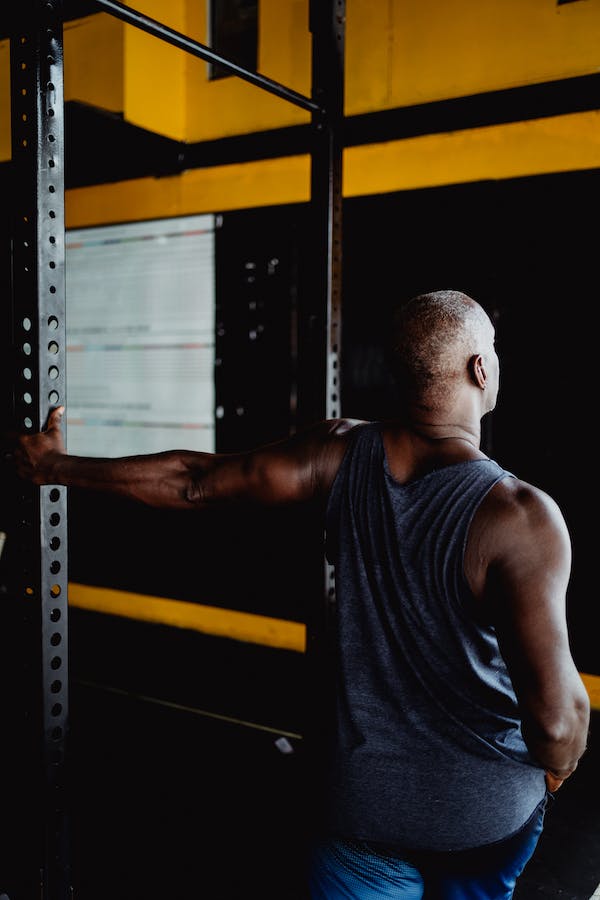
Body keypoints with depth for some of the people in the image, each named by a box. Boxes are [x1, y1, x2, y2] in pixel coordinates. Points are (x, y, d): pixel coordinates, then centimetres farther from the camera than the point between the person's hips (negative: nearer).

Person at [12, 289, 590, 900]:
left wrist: (58, 468, 11)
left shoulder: (341, 454, -13)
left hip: (365, 798, 2)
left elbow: (193, 483, -4)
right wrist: (557, 768, 1)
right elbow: (556, 719, -24)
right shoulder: (519, 517, -26)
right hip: (491, 812, -1)